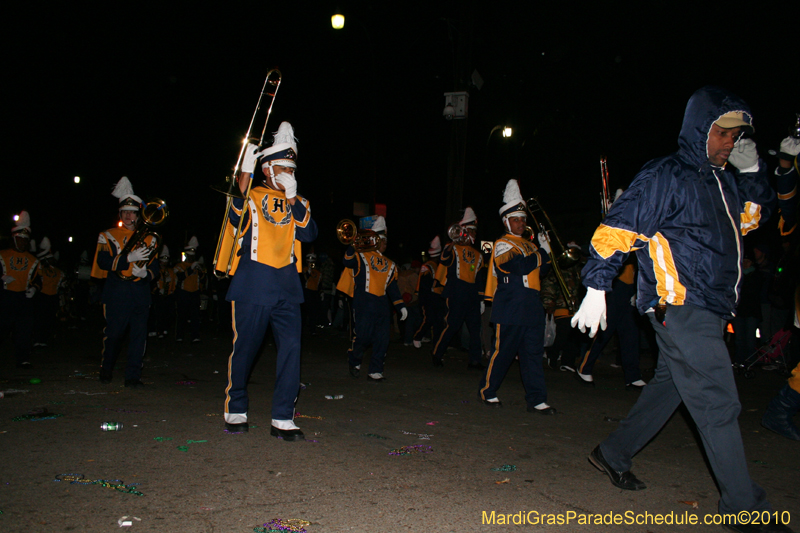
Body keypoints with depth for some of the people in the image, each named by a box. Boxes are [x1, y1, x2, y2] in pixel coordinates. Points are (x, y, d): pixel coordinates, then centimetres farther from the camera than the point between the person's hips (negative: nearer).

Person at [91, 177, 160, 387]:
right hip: (116, 292, -2)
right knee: (113, 332, 2)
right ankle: (106, 370, 25)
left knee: (139, 334, -2)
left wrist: (146, 273, -14)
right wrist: (129, 258, -20)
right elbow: (103, 262, -7)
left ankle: (133, 376, 4)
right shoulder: (108, 236, 9)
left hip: (141, 292, 2)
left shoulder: (148, 239, 15)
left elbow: (155, 268, 9)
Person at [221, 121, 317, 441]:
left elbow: (309, 234, -3)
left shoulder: (298, 205, 15)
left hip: (287, 288, 3)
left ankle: (282, 419, 4)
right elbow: (237, 217, -18)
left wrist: (293, 199, -11)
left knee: (291, 347, -5)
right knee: (244, 348, 5)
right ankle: (235, 411, 25)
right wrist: (246, 171, -22)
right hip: (251, 287, -3)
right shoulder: (251, 198, 6)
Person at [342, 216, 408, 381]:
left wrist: (400, 306, 13)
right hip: (364, 304, -5)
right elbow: (348, 262, -12)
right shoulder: (362, 257, 7)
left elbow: (393, 287, 22)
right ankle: (354, 362, 20)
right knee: (362, 336, -7)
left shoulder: (390, 265, 23)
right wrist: (354, 245, -24)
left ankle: (375, 371, 8)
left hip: (382, 305, 5)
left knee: (382, 339, -1)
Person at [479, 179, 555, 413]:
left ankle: (536, 400, 7)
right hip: (510, 309, -7)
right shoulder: (502, 245, -5)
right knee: (503, 352, 0)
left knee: (534, 353, 5)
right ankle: (487, 390, 16)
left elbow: (540, 272, 23)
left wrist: (546, 256, 6)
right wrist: (543, 253, -9)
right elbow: (521, 267, -20)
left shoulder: (529, 245, 21)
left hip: (531, 309, 7)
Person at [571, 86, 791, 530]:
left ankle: (613, 455, 32)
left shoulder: (723, 179, 16)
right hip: (681, 307, -9)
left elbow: (754, 217, 28)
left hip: (707, 311, 10)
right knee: (718, 406, -4)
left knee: (669, 387, 17)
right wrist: (597, 287, -19)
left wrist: (752, 173, 10)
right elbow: (618, 228, -14)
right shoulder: (666, 177, -11)